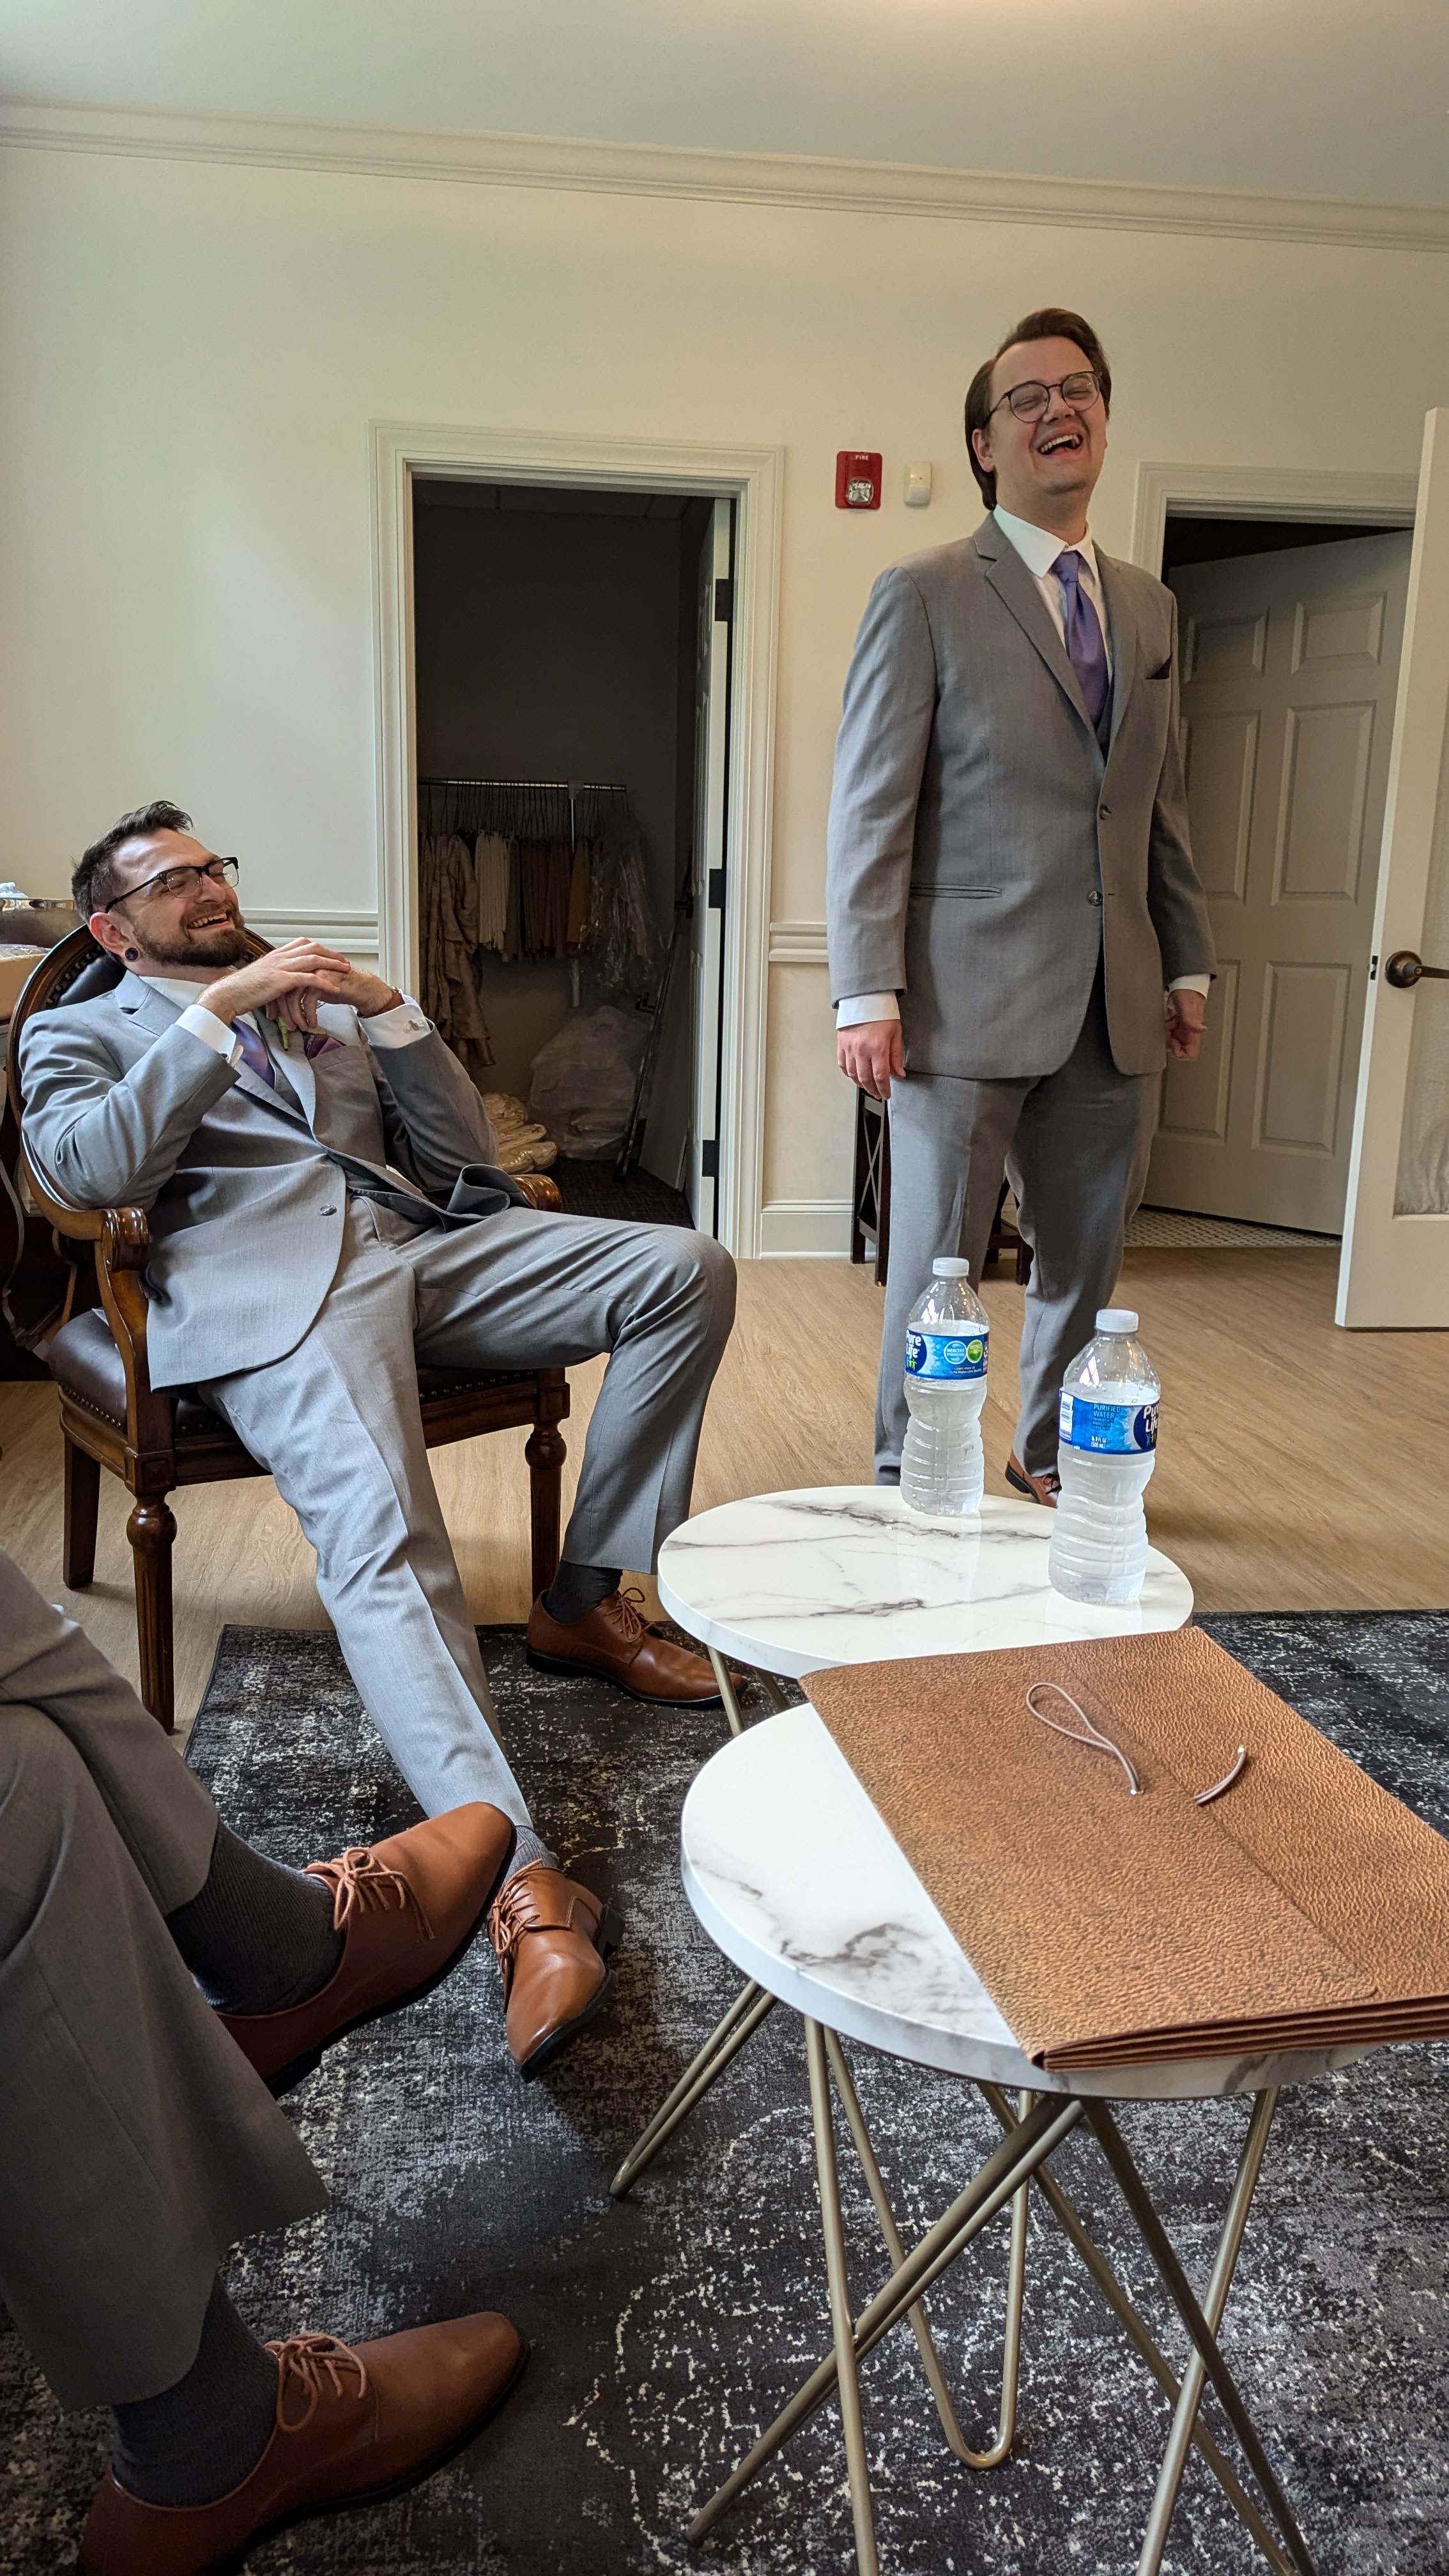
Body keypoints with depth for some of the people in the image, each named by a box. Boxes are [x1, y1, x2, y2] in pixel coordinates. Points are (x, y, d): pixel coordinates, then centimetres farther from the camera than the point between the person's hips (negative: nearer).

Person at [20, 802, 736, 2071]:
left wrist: (388, 1010, 7)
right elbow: (93, 1169, -4)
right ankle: (524, 1883, -44)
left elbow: (463, 1153, 21)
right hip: (267, 1279, -5)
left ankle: (585, 1601, -7)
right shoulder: (77, 1034, 21)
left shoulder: (324, 1002, 33)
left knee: (686, 1266, -16)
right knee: (380, 1536, -33)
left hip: (430, 1240, 5)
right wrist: (222, 1008, -5)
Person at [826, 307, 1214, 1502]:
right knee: (937, 1267, 4)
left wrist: (1188, 961, 14)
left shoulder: (1149, 606, 15)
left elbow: (1164, 804, 18)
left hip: (1115, 1007, 6)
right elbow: (871, 808, -8)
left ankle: (1053, 1460, 33)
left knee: (1086, 1264, 14)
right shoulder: (925, 595, -3)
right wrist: (867, 994, -14)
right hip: (969, 998, -5)